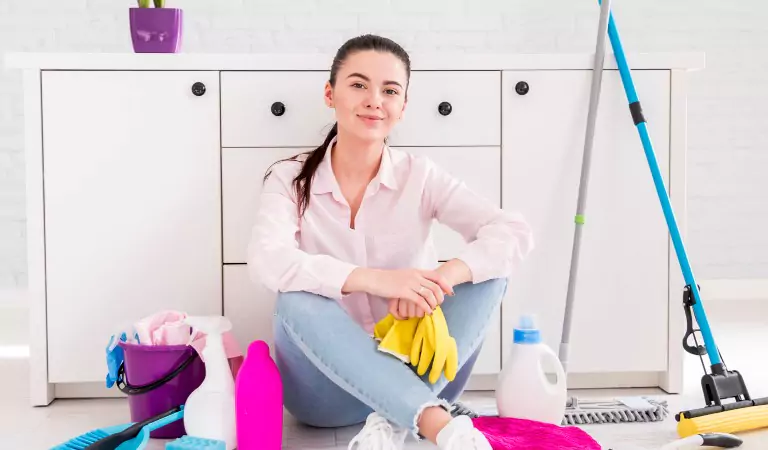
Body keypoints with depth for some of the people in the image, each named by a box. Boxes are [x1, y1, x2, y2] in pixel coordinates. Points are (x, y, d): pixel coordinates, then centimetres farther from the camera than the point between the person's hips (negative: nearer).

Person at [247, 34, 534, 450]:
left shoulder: (419, 176, -3)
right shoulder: (290, 179, -5)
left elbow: (513, 233, -15)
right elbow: (266, 260, -25)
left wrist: (439, 279, -34)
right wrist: (376, 279, -38)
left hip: (415, 376, 2)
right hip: (328, 387, -1)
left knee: (486, 271, -19)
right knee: (298, 299, -31)